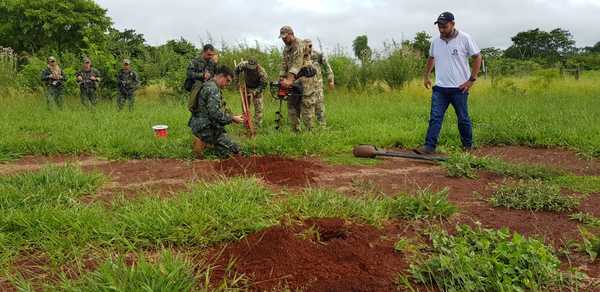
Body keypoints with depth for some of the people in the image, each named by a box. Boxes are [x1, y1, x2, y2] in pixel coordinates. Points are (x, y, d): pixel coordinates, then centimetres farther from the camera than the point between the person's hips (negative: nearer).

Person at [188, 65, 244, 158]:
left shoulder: (208, 85, 17)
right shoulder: (213, 88, -17)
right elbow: (215, 113, -24)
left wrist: (231, 117, 13)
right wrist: (232, 118, -14)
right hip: (206, 128, -11)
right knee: (234, 150, -10)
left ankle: (204, 141, 11)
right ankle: (204, 143, -6)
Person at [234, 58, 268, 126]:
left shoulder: (261, 72, -33)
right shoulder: (244, 65, -25)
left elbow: (263, 84, -24)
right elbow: (236, 70, -4)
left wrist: (254, 93, -29)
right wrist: (237, 80, -7)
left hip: (257, 89, -3)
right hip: (246, 87, 3)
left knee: (258, 106, -10)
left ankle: (258, 124, -2)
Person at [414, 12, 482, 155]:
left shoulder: (465, 39, -7)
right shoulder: (436, 41, 7)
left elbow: (477, 57, -3)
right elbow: (431, 59, 24)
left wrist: (472, 79, -8)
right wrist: (426, 76, 18)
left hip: (459, 88, -3)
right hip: (439, 88, 4)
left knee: (463, 119, 8)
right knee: (435, 117, -4)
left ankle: (468, 146, 23)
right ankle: (429, 146, -5)